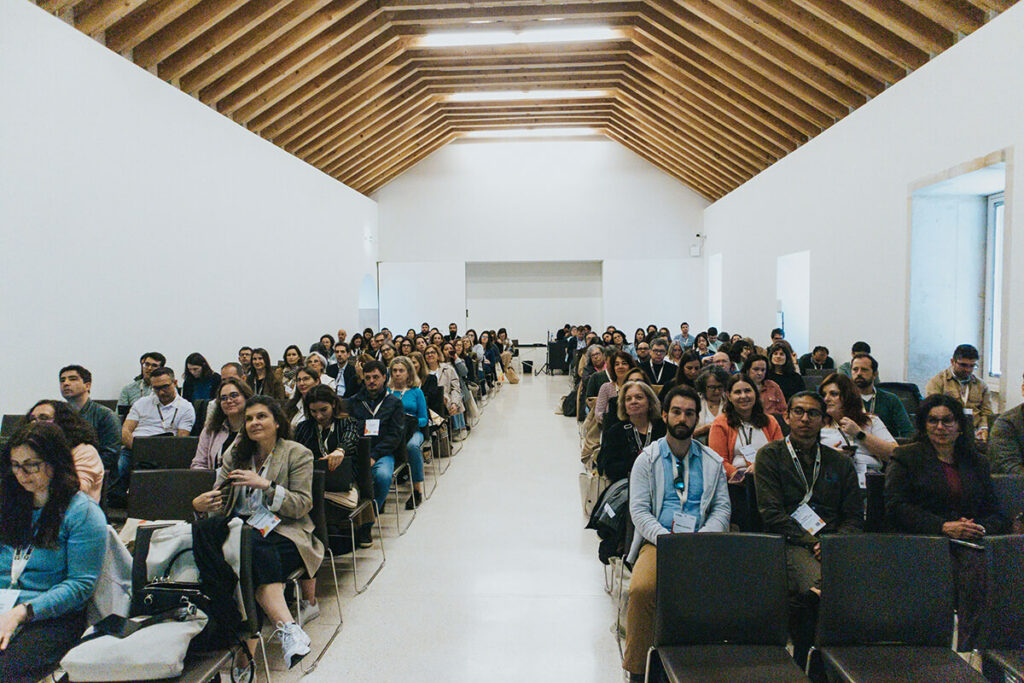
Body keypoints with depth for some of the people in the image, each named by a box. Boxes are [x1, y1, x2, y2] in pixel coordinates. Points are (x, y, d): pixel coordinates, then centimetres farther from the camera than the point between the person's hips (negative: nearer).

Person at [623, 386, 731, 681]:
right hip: (657, 540, -1)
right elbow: (638, 510, 0)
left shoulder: (712, 462, 17)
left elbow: (722, 508, 11)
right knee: (641, 589, -31)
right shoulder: (647, 459, 9)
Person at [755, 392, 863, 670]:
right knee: (819, 585, -34)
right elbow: (772, 513, 0)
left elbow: (854, 516, 15)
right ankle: (802, 660, -10)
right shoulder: (770, 455, 10)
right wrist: (811, 542, -10)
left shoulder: (840, 462, 22)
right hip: (790, 543, -3)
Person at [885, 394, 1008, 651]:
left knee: (976, 568, -30)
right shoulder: (906, 457, 9)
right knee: (951, 571, -33)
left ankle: (968, 648, -25)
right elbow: (896, 508, -3)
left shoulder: (977, 463, 23)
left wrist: (980, 527, -5)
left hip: (969, 542, 3)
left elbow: (995, 513, 19)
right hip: (924, 541, -3)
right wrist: (944, 526, -13)